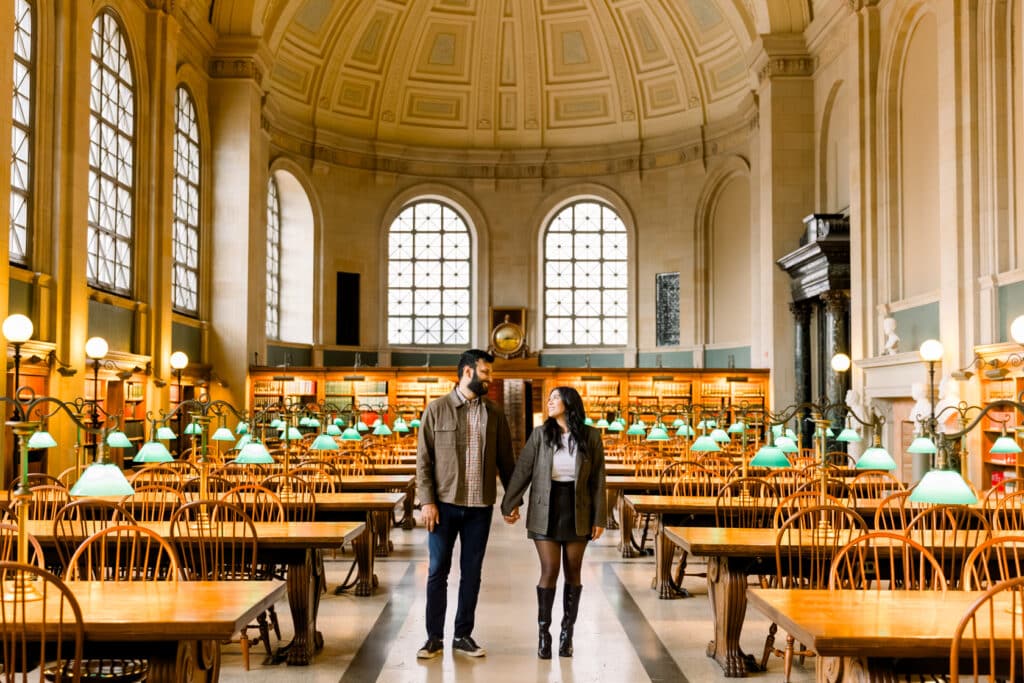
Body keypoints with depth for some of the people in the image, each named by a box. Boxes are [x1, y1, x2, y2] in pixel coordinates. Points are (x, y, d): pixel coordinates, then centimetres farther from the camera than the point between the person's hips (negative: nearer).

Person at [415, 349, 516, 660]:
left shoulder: (494, 414, 6)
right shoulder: (437, 409, -2)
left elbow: (506, 459, 10)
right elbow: (423, 459, -3)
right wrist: (427, 501, -10)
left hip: (480, 506, 2)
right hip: (444, 504, -2)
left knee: (471, 573, 9)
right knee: (438, 571, 4)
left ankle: (463, 636, 20)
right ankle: (434, 637, 15)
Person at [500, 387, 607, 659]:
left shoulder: (590, 436, -2)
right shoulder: (540, 435, -2)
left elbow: (598, 479, 0)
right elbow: (522, 471, -3)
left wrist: (599, 518, -2)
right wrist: (509, 505, -7)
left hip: (577, 511, 1)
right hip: (545, 510, -1)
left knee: (573, 572, 6)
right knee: (549, 571, -4)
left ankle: (567, 633, 17)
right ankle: (543, 633, 7)